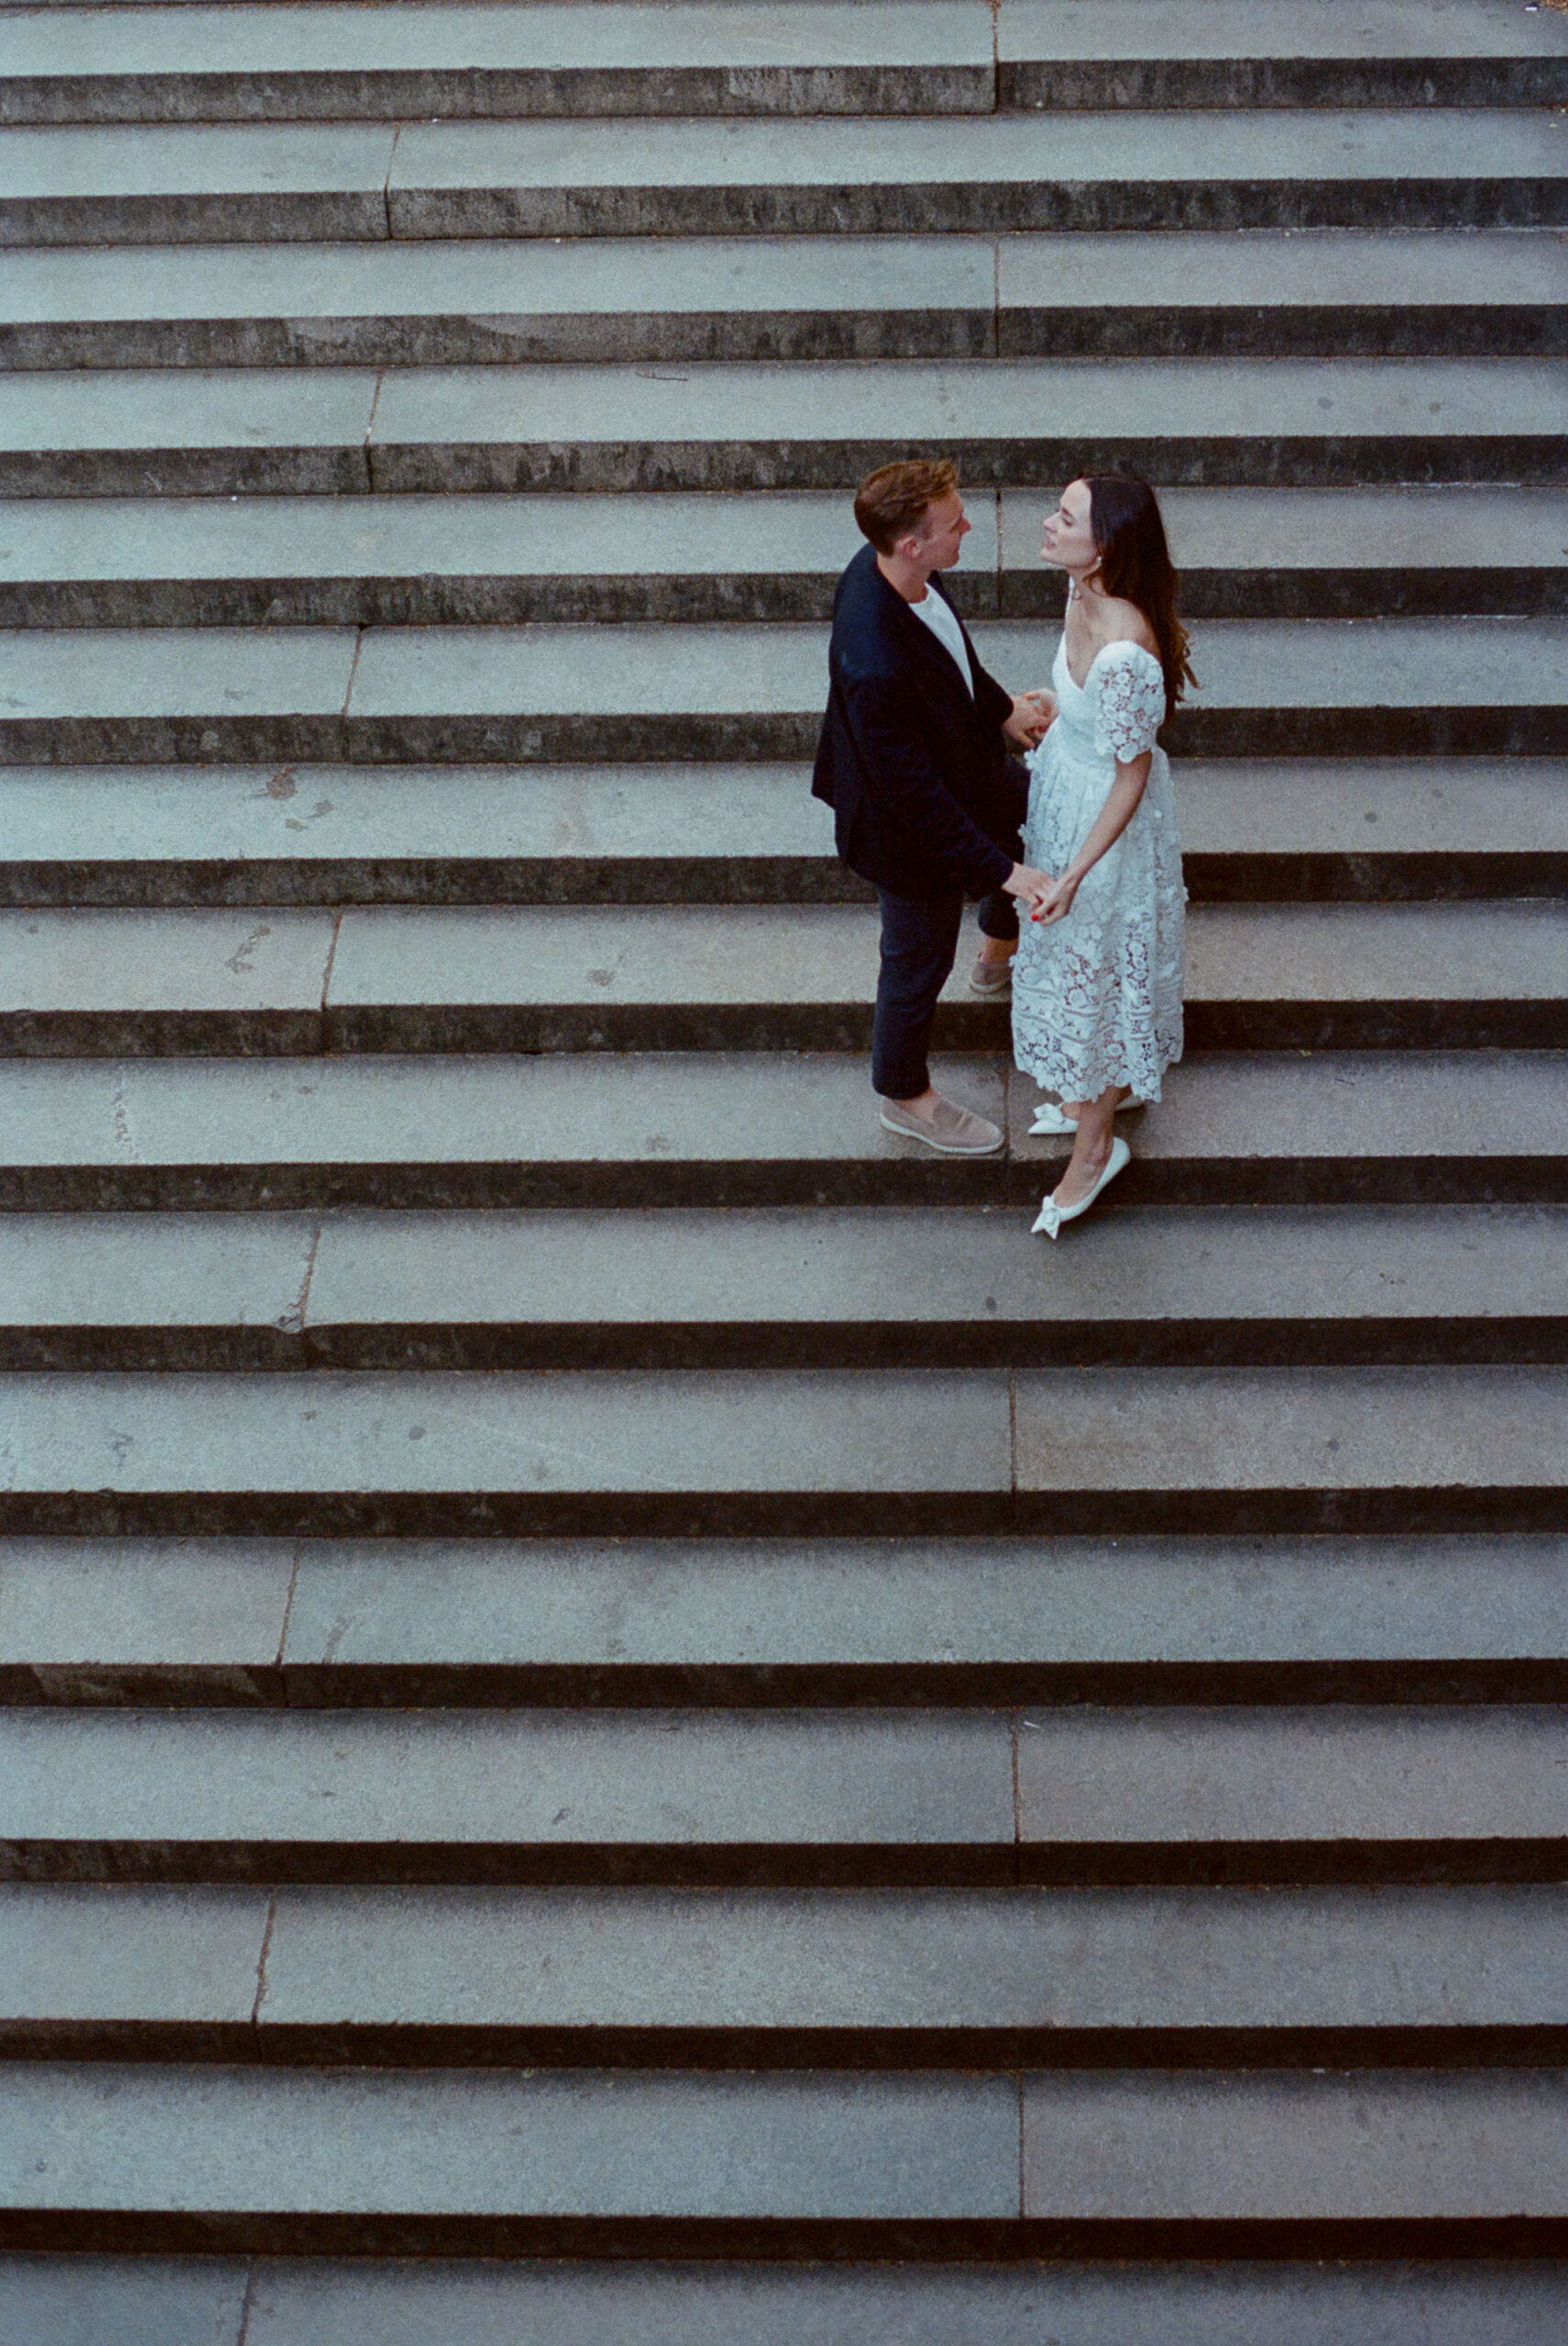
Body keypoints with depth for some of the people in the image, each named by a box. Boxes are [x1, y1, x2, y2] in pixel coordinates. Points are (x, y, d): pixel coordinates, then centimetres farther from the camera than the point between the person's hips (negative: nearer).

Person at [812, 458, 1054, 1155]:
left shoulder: (890, 569, -18)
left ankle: (1001, 954, 61)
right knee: (918, 964, 16)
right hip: (915, 833, -9)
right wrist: (1000, 871, -29)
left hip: (967, 766, 9)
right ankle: (904, 1095, 45)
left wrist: (1000, 707, 17)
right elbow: (916, 797, -34)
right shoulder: (876, 666, -44)